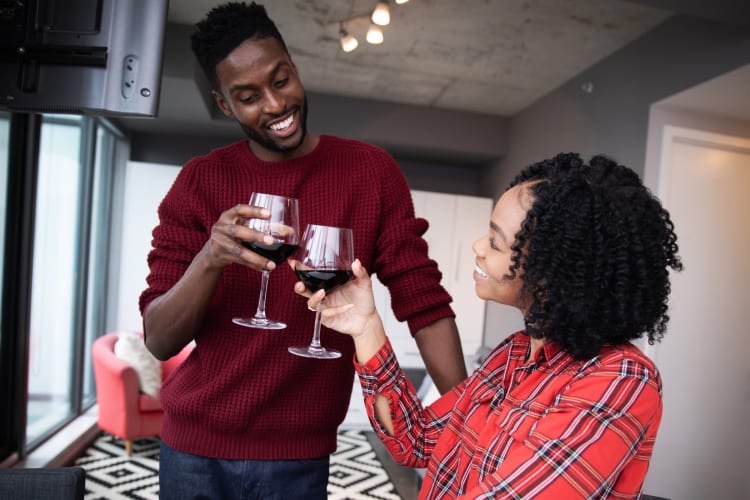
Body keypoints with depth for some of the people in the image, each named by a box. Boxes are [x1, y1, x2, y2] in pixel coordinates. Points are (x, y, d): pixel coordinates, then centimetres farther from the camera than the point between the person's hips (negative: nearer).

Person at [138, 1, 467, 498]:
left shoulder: (371, 172, -7)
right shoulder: (199, 181, -5)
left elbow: (424, 302, -8)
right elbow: (159, 340, -7)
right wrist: (209, 259, -26)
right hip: (195, 446, 2)